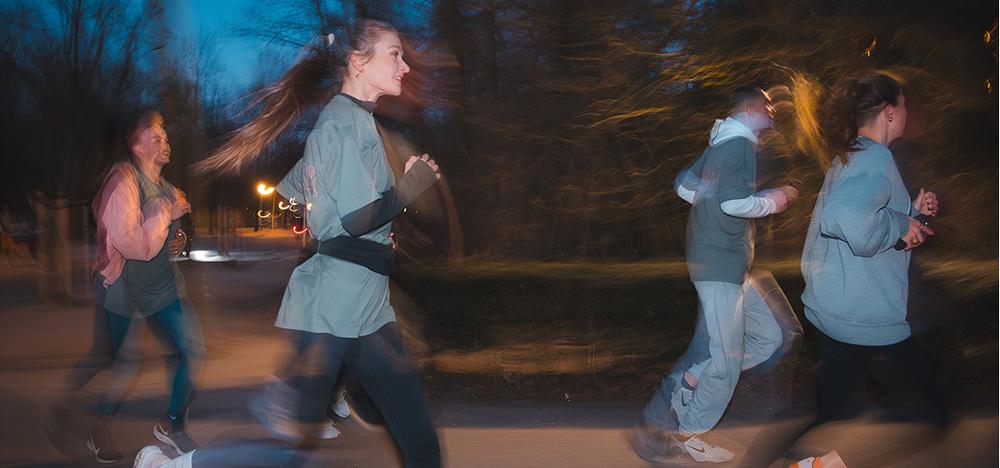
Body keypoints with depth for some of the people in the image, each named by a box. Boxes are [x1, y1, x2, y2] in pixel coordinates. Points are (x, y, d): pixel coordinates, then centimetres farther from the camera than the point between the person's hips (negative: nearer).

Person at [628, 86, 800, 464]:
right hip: (720, 264, -10)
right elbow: (735, 202, -22)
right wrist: (773, 201, -6)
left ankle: (689, 380, 9)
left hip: (728, 263, 10)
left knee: (769, 337, 12)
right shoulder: (741, 145, -12)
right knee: (727, 359, -4)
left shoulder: (719, 145, 18)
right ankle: (690, 433, 10)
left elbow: (683, 187, 22)